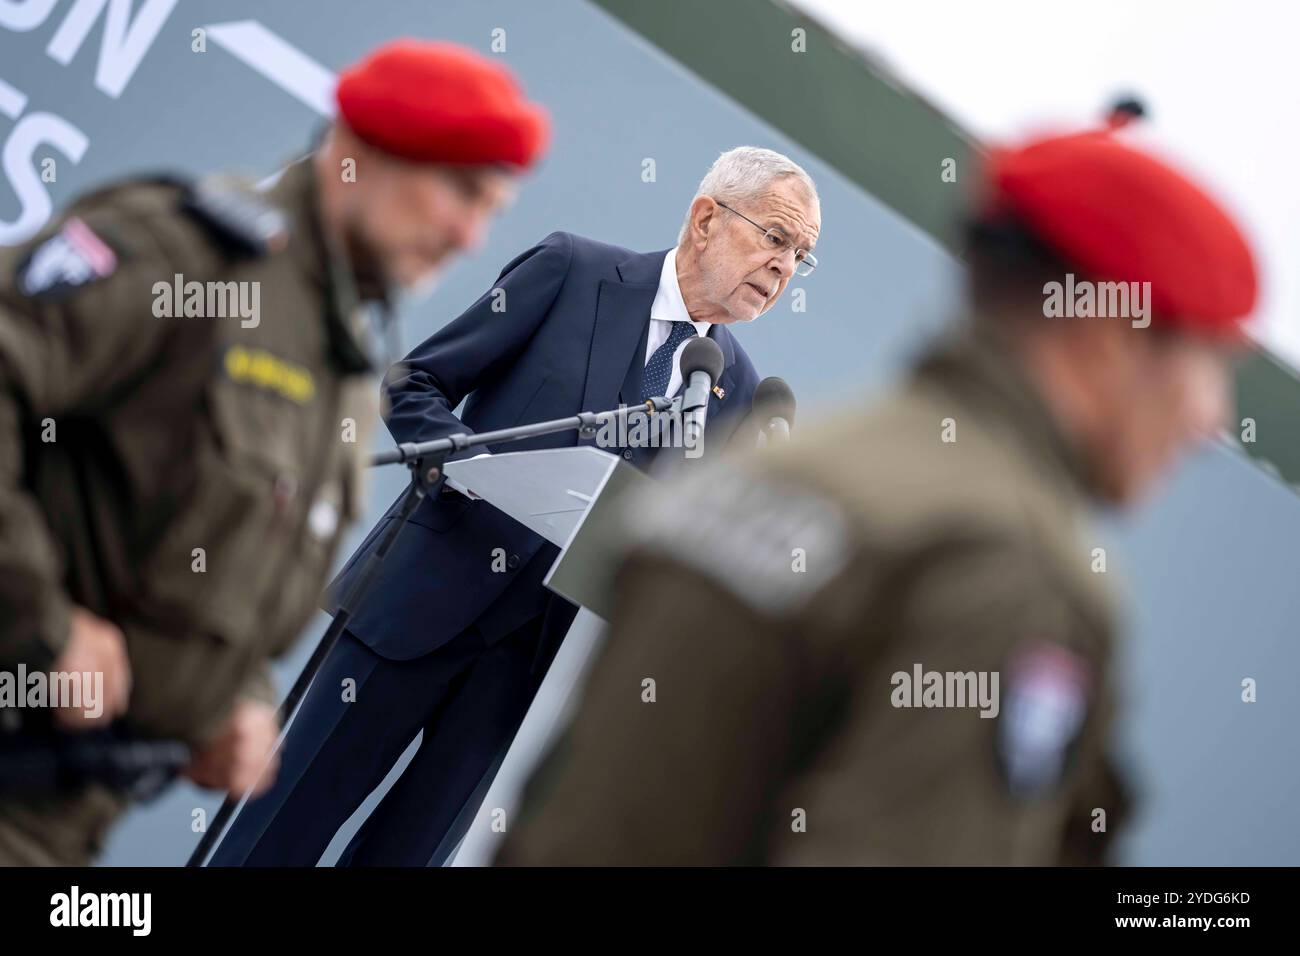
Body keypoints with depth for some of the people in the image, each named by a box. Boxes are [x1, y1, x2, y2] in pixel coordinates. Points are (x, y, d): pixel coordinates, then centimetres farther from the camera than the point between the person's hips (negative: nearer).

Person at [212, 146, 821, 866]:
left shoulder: (735, 386, 8)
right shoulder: (572, 269, -3)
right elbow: (412, 385, -2)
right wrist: (471, 463, -20)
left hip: (543, 642, 3)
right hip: (432, 590, -3)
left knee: (412, 844, 6)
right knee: (295, 813, 0)